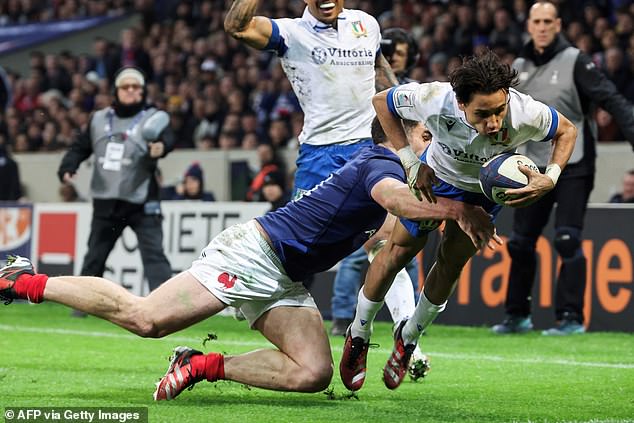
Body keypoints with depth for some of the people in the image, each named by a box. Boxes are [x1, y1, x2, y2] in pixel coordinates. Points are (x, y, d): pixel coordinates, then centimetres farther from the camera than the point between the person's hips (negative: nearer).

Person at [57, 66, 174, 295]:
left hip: (141, 203, -5)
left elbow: (166, 139, -25)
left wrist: (161, 147, -49)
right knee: (95, 255, 16)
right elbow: (81, 147, 14)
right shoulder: (99, 119, 8)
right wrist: (68, 166, -6)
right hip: (105, 201, 5)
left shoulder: (153, 119, -6)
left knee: (153, 254, -17)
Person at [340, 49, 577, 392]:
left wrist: (550, 179, -33)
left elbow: (566, 131, -16)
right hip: (437, 175, 0)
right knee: (398, 251, 1)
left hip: (486, 191, 1)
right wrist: (411, 164, -24)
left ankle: (408, 337, 31)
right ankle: (358, 335, 25)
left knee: (450, 265, 4)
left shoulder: (525, 114, -40)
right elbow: (382, 102, -19)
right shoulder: (433, 100, -41)